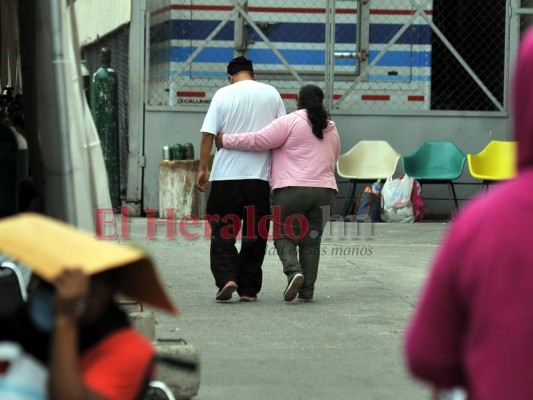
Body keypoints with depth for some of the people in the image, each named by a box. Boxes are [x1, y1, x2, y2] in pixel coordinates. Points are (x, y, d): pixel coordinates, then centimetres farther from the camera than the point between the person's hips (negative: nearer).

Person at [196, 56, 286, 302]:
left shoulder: (223, 94, 1)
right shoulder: (271, 94, 8)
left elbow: (208, 134, -4)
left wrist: (202, 168, 2)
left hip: (226, 174, -2)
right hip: (260, 174, 2)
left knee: (222, 231, 6)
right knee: (254, 234, 8)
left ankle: (226, 278, -11)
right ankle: (248, 289, 9)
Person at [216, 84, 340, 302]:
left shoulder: (291, 121, -3)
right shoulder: (331, 130, 17)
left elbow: (259, 140, -9)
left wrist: (226, 140, -1)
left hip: (292, 190, -5)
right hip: (325, 191, 5)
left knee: (283, 235, 7)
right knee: (311, 240, 9)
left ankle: (294, 271, -17)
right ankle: (307, 291, 5)